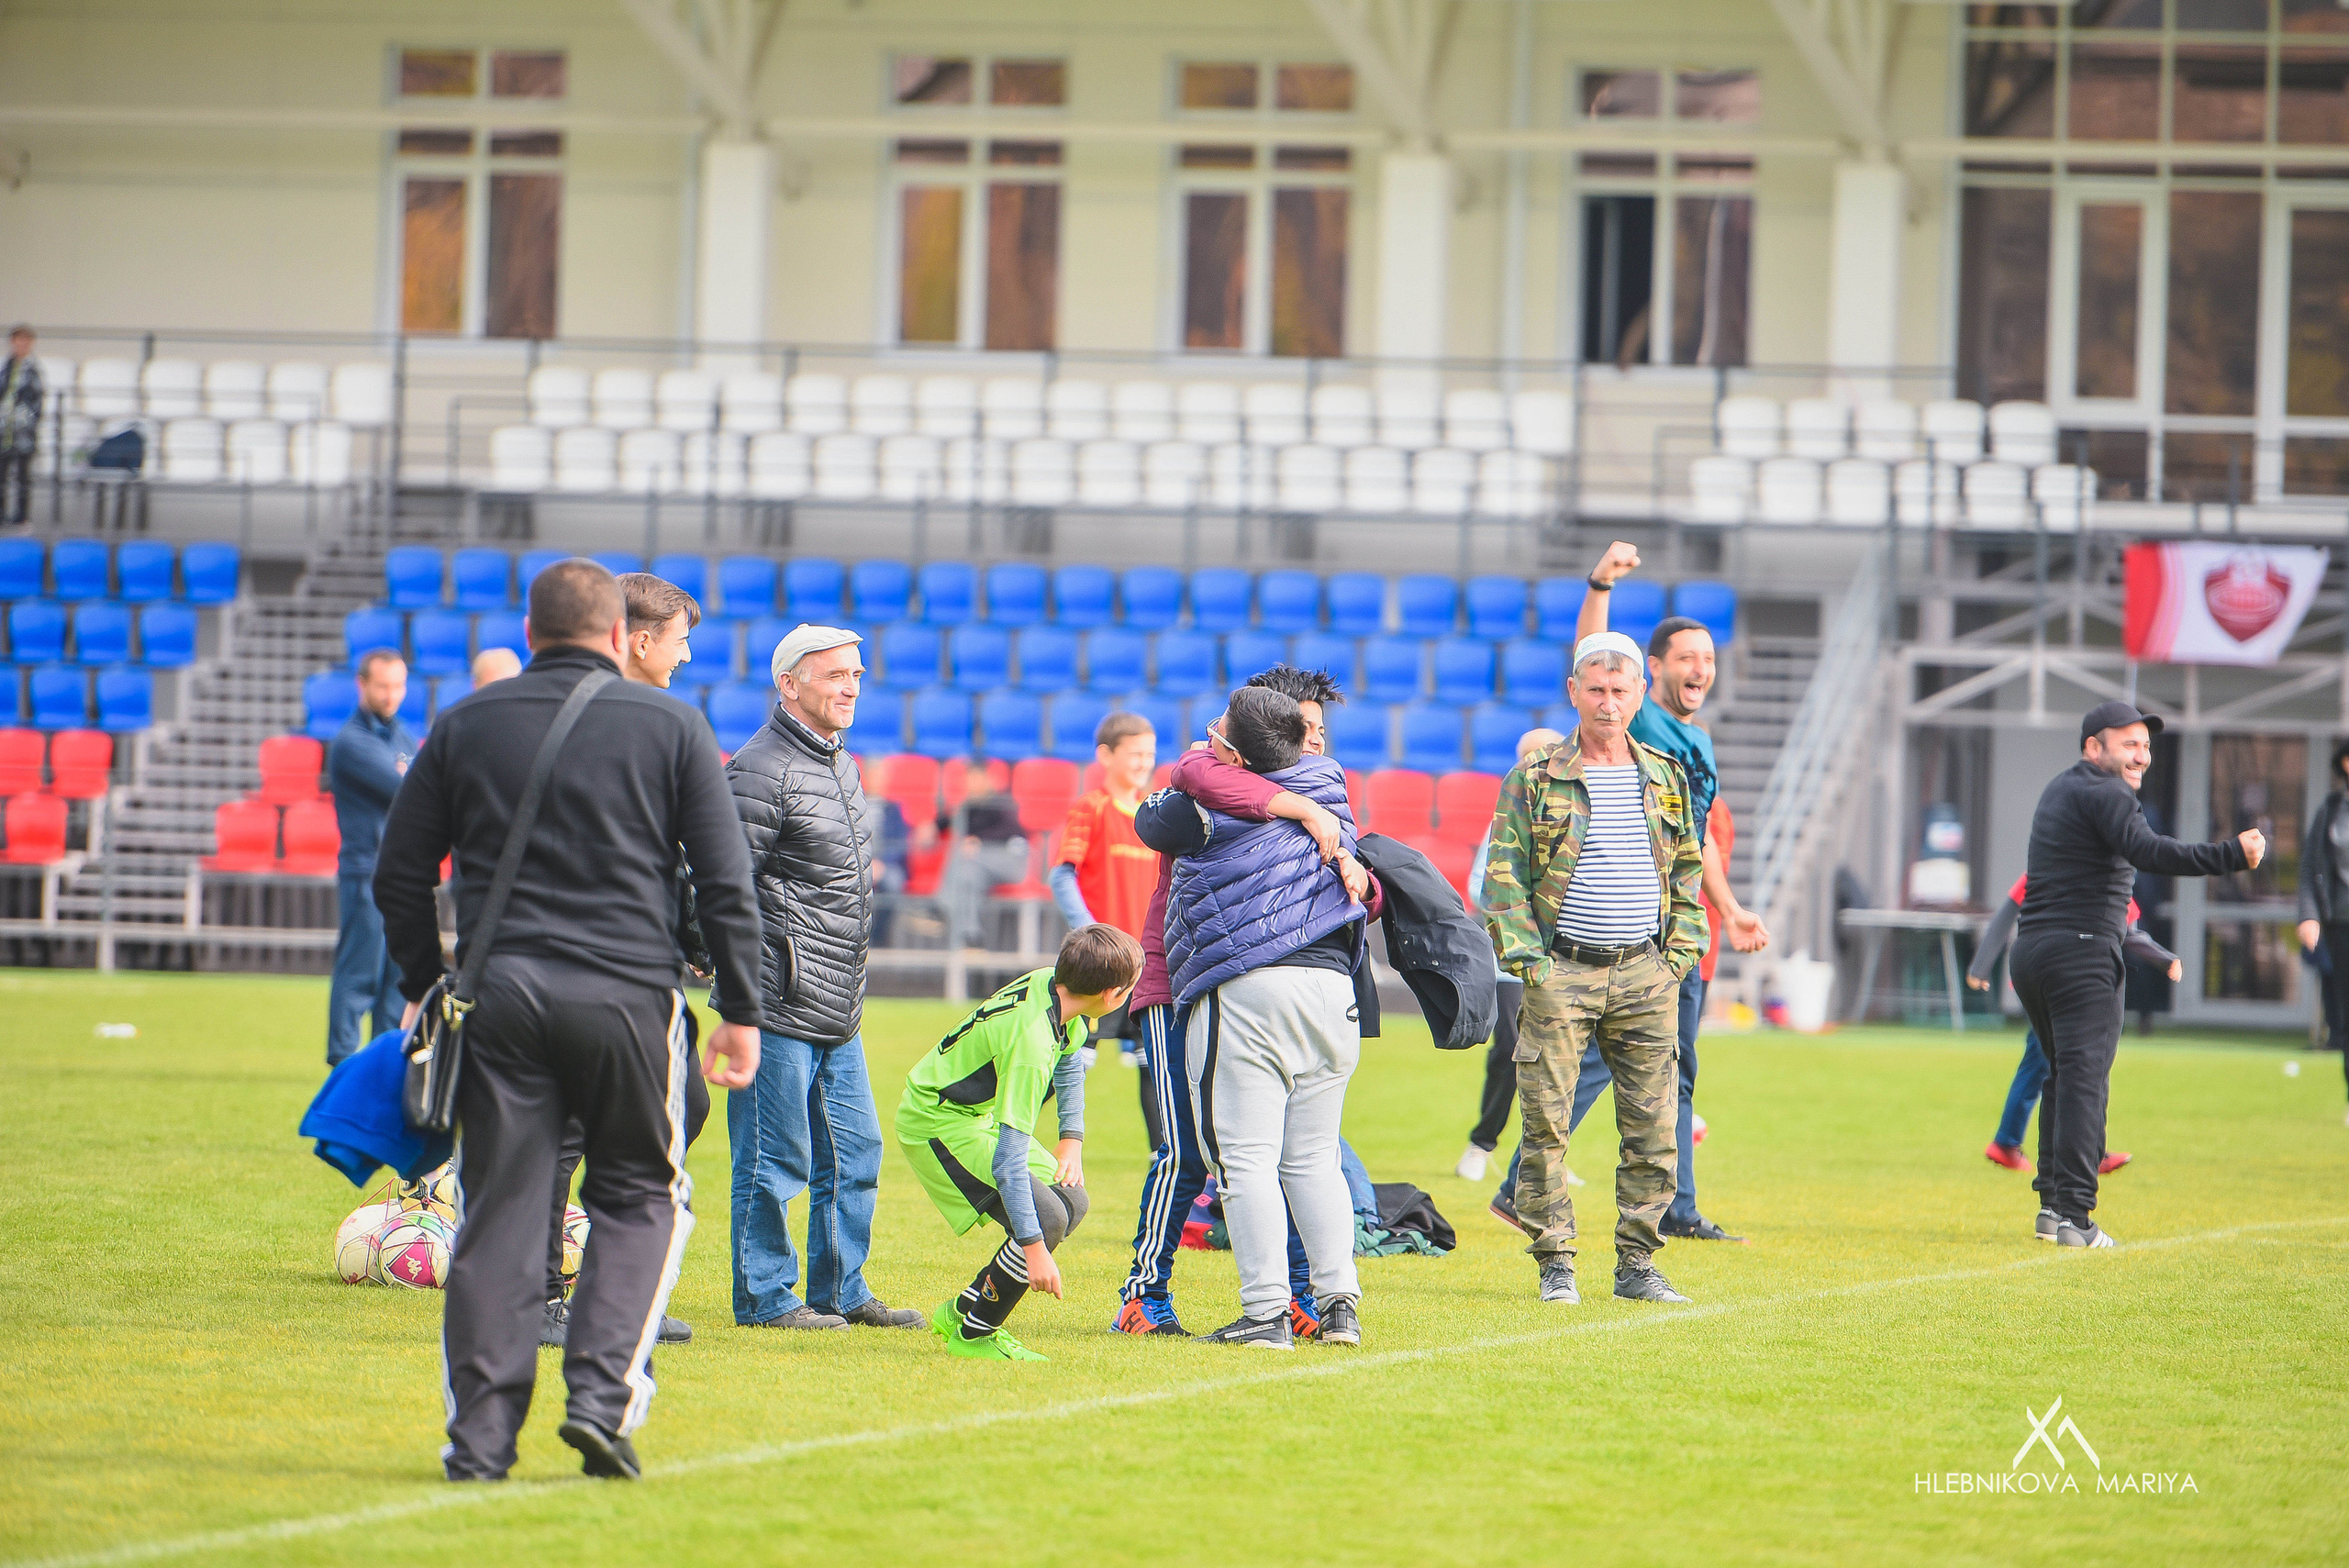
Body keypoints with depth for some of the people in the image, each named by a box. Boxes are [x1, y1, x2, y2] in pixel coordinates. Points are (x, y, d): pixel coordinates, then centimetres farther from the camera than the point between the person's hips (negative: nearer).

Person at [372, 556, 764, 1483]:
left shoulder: (465, 726, 10)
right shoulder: (670, 726, 6)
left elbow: (400, 875, 11)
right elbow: (726, 882, 3)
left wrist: (425, 987, 21)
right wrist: (741, 1012, 7)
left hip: (499, 990, 1)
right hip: (627, 991, -1)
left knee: (499, 1209, 5)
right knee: (641, 1196, 12)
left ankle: (480, 1434, 0)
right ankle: (604, 1395, -3)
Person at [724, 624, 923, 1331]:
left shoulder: (841, 766, 17)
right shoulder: (763, 770, -13)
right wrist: (744, 977, -17)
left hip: (839, 1010, 9)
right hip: (779, 1007, -9)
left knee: (853, 1154, 12)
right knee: (774, 1159, -3)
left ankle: (842, 1290, 21)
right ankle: (765, 1296, 5)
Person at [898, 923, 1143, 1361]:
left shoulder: (1052, 983, -7)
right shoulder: (1030, 1043, -34)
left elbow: (1069, 1060, 19)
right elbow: (1008, 1160, -35)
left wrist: (1072, 1140, 12)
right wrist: (1034, 1248, -34)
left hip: (981, 1113, 10)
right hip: (937, 1124, -10)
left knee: (1071, 1201, 7)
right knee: (1047, 1217, -20)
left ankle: (963, 1312, 15)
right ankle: (972, 1335, -5)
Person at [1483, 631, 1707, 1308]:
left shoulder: (1667, 778, 12)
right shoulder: (1535, 779, 1)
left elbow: (1687, 873, 19)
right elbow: (1503, 877, 0)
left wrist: (1679, 955, 8)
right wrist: (1527, 961, -9)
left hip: (1645, 974, 3)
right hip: (1561, 972, -3)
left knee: (1652, 1128, 1)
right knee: (1546, 1125, -5)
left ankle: (1637, 1264, 10)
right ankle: (1555, 1265, 3)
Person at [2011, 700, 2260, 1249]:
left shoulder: (2059, 790, 21)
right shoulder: (2105, 794, -9)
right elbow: (2147, 852, -26)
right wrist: (2232, 855, -30)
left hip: (2028, 951, 9)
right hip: (2081, 952, -9)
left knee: (2065, 1074, 19)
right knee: (2084, 1077, -12)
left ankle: (2052, 1203, 17)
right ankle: (2075, 1215, -20)